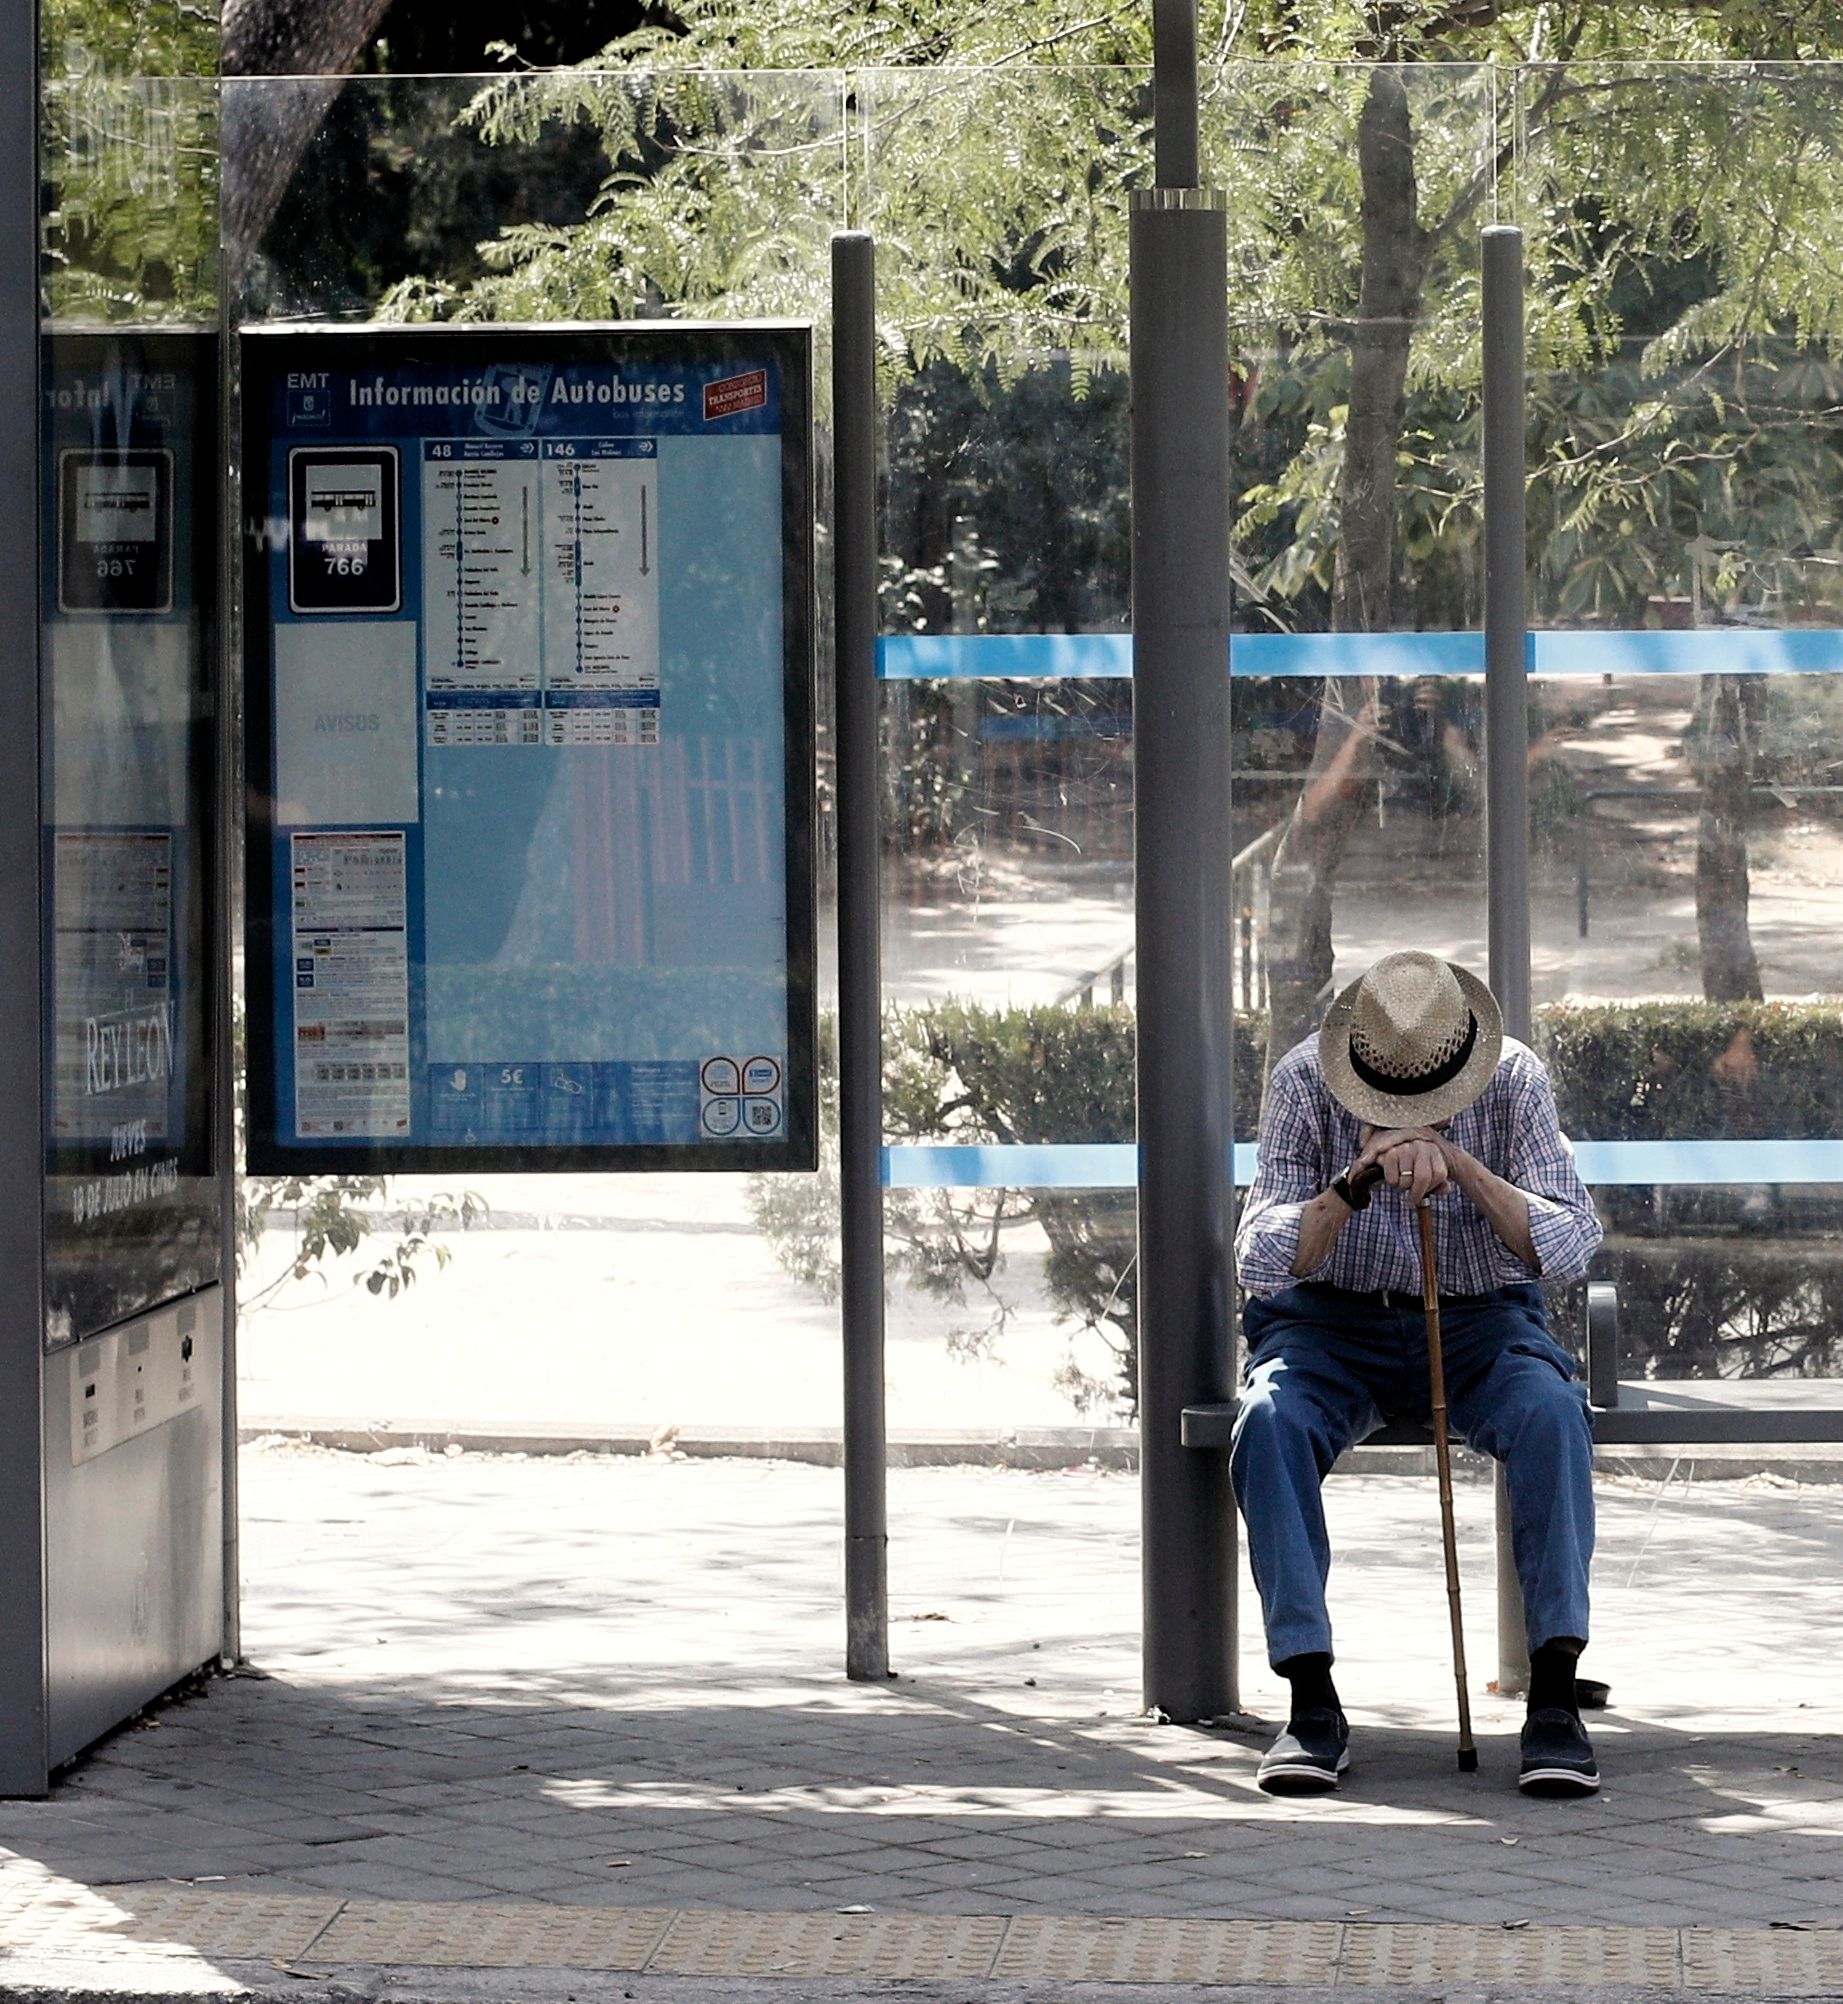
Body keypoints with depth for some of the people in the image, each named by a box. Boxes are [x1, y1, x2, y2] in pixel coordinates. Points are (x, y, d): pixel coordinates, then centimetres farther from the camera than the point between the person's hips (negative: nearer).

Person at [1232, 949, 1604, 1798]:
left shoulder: (1515, 1081, -10)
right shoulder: (1303, 1080, -12)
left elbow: (1567, 1247, -19)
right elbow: (1261, 1261, -17)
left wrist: (1458, 1163, -32)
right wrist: (1355, 1183, -33)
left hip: (1477, 1318, 0)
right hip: (1332, 1323, 0)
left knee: (1551, 1414, -33)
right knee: (1270, 1424, -33)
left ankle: (1554, 1702, -32)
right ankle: (1312, 1706, -29)